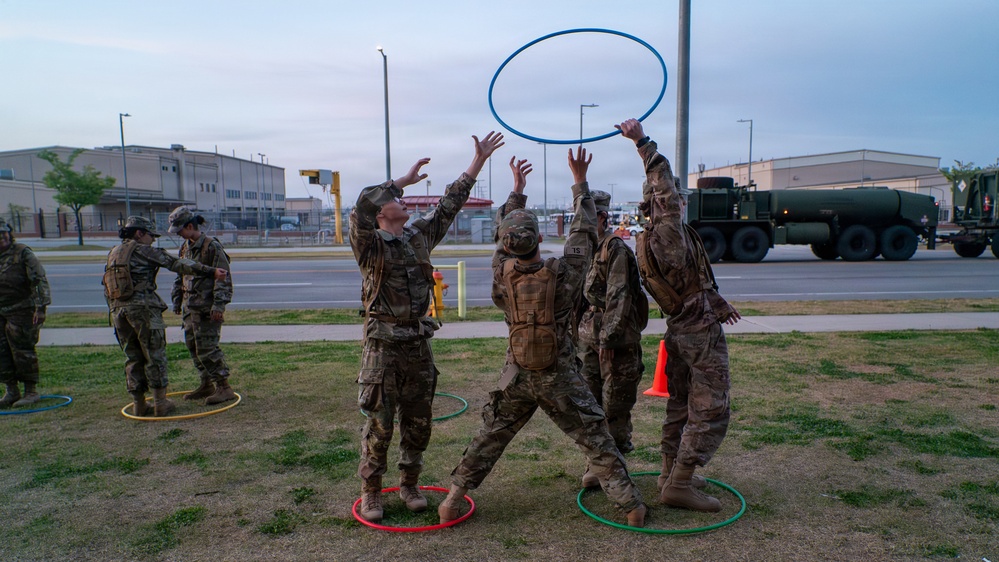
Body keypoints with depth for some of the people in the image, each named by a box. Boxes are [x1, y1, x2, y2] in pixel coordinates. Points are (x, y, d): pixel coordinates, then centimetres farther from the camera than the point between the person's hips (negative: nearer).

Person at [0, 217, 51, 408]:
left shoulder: (23, 253, -6)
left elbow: (39, 280, -12)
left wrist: (40, 306, -19)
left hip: (22, 312, -6)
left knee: (23, 352, -3)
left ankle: (31, 392, 6)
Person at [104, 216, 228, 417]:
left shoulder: (112, 254, 19)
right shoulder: (143, 250, -2)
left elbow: (107, 291, 21)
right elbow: (177, 263, -11)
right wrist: (210, 271, -15)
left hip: (118, 310, 7)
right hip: (143, 308, -7)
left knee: (132, 358, 13)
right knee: (155, 356, 1)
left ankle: (138, 404, 17)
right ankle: (160, 404, 4)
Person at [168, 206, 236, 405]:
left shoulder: (212, 246, -13)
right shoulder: (185, 247, 12)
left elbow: (223, 278, -16)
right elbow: (180, 275, 24)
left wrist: (219, 304, -21)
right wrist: (177, 299, 23)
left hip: (207, 308, -9)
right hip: (189, 306, 9)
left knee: (207, 348, -10)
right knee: (193, 347, 12)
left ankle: (224, 387, -3)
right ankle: (207, 385, 23)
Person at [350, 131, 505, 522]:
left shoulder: (420, 235, 9)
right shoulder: (370, 244, -6)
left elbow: (450, 204, 9)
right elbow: (362, 206, -25)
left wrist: (478, 161, 7)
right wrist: (404, 179, -21)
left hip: (419, 343, 5)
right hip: (384, 345, -5)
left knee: (418, 421, 12)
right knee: (379, 424, 3)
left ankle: (409, 484, 28)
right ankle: (371, 491, 19)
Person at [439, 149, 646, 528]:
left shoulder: (502, 272, -10)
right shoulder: (562, 273, -18)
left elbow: (506, 234, 8)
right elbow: (584, 231, -5)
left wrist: (517, 190, 18)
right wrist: (580, 182, 3)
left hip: (517, 376, 3)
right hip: (560, 378, -2)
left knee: (489, 439, 16)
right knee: (596, 441, 9)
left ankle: (453, 500, 20)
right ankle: (630, 504, 16)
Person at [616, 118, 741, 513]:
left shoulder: (646, 242, 9)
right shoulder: (669, 232, -20)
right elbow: (666, 185, -31)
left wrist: (718, 303, 27)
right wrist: (643, 143, -27)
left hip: (678, 329, 9)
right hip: (702, 332, -9)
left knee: (680, 405, 18)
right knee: (710, 411, -2)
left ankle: (671, 473, 27)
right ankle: (679, 484, -2)